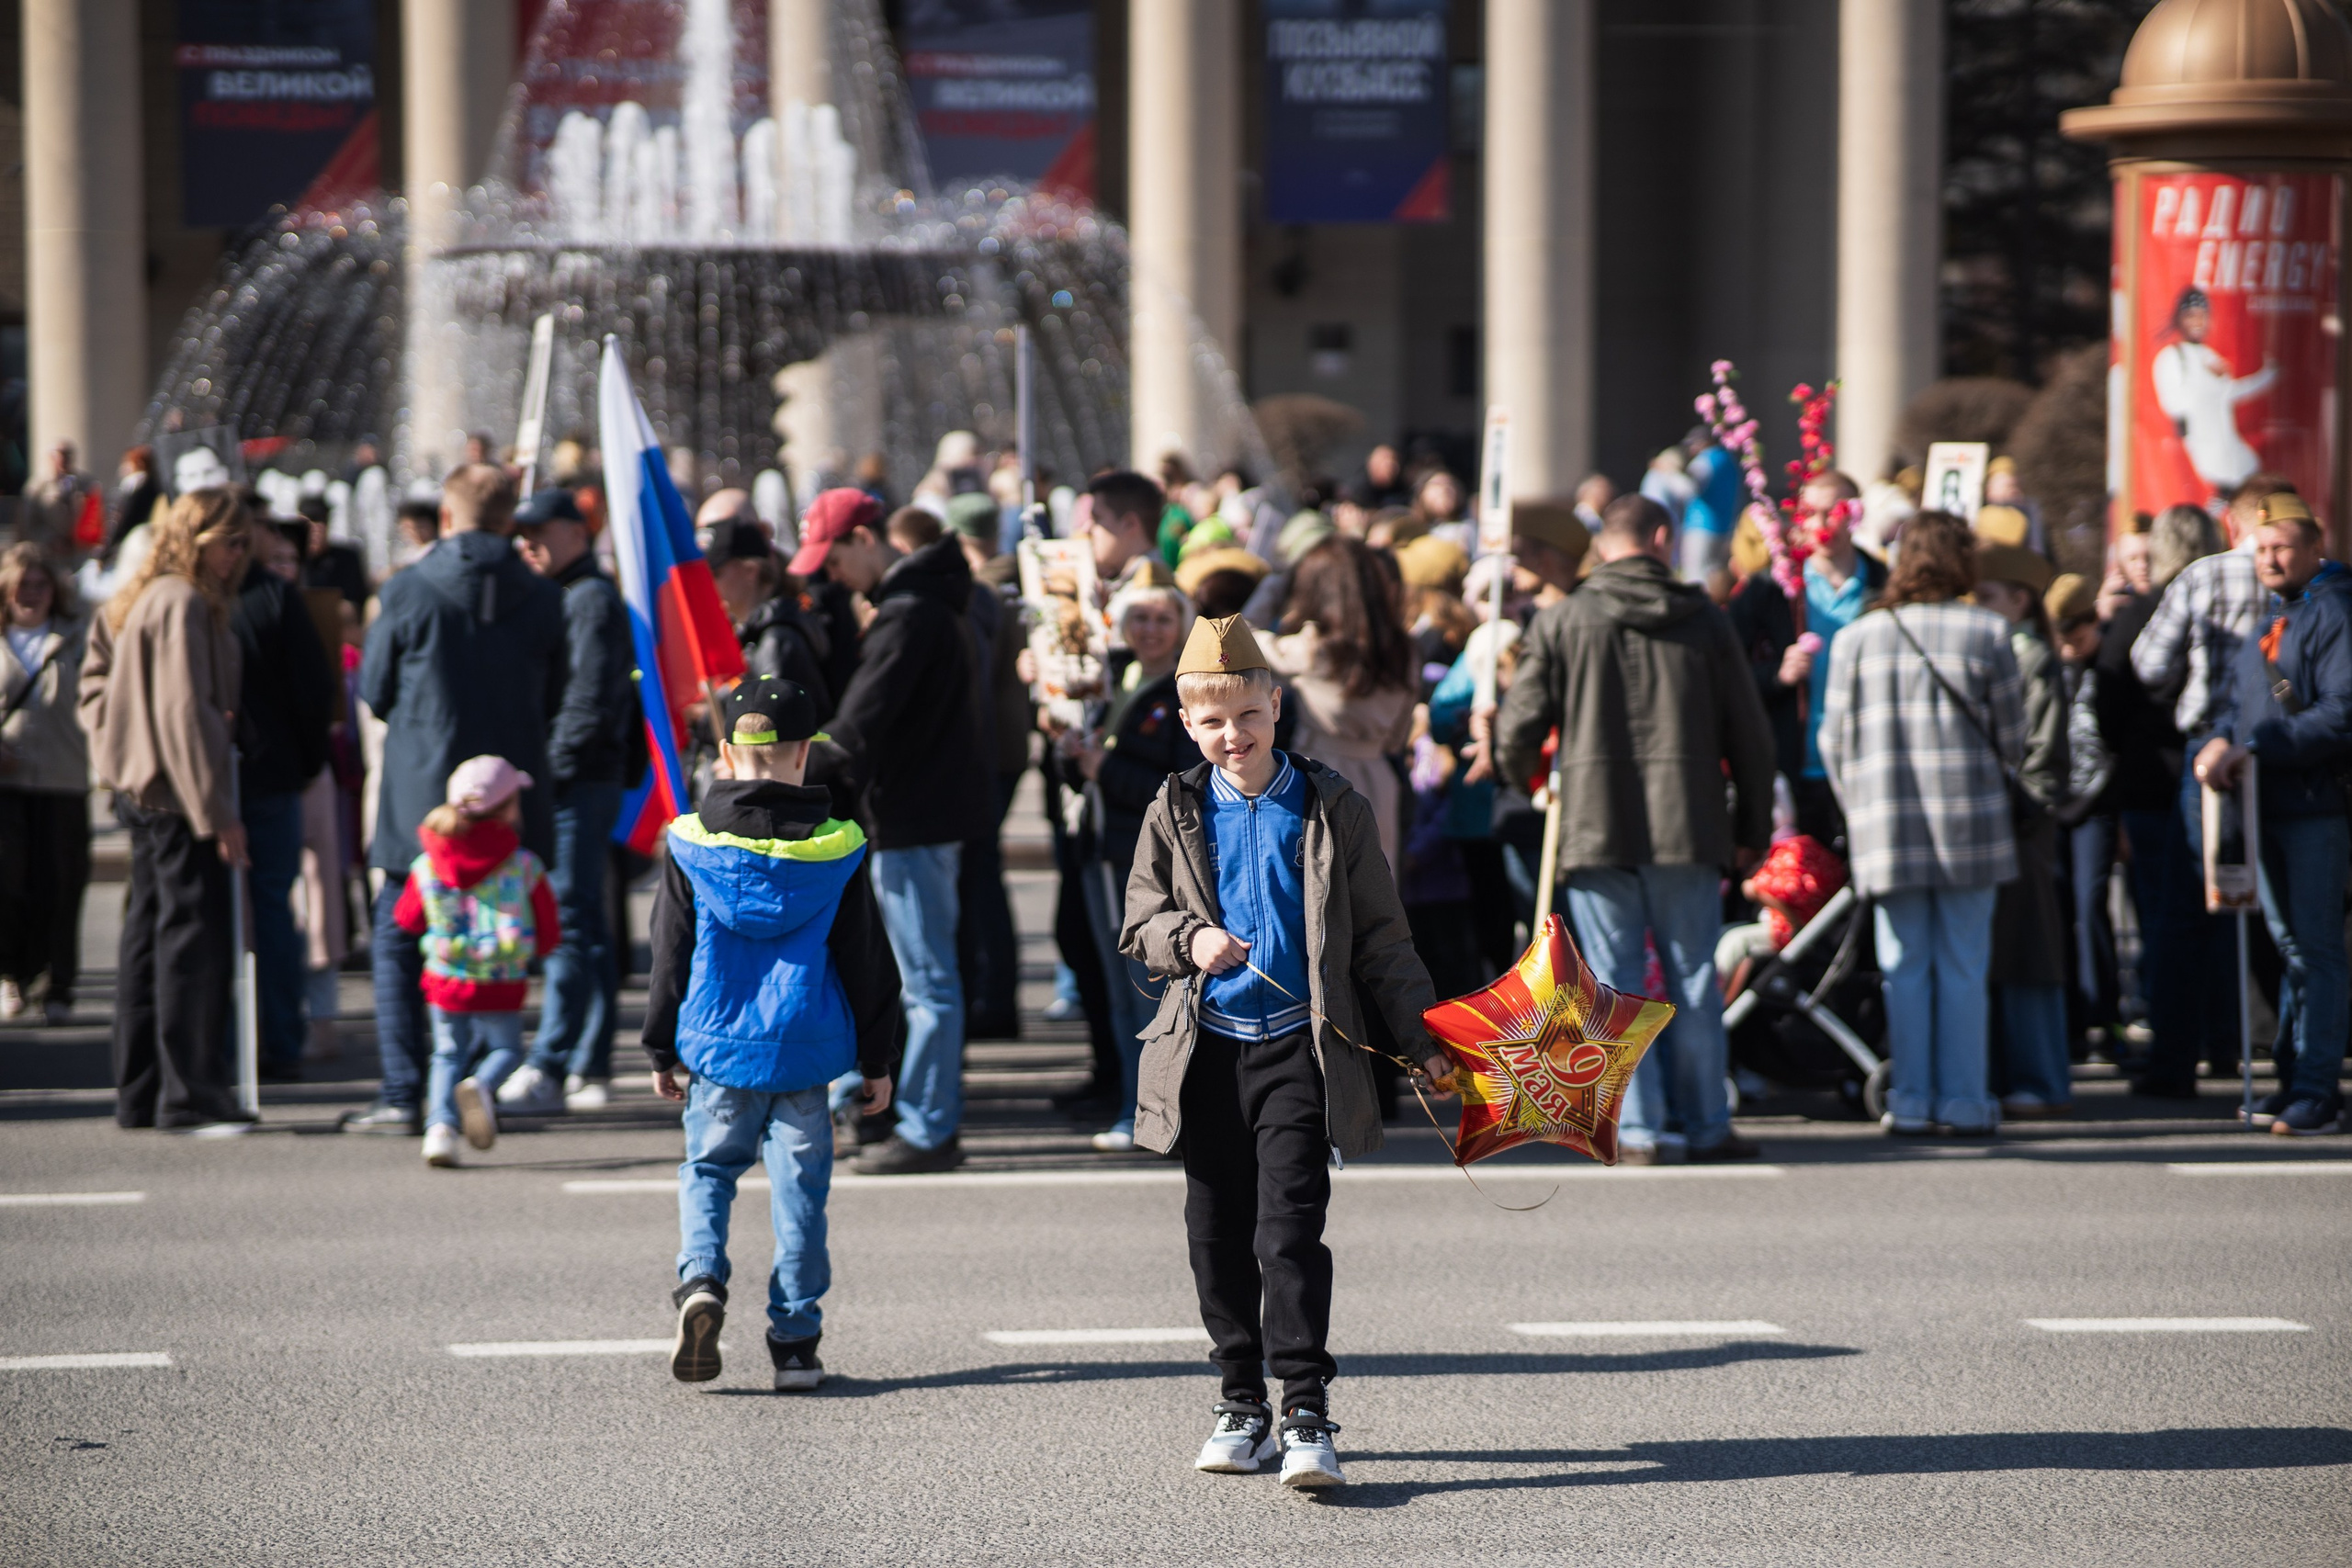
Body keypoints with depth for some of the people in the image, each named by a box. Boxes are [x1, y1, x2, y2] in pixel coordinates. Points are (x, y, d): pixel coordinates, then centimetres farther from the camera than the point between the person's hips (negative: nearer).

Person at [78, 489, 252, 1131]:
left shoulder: (137, 599, 14)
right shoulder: (184, 604, -16)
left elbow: (95, 683, 17)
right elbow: (187, 711, -20)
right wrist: (218, 812, -19)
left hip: (139, 786, 10)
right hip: (180, 791, -10)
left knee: (147, 934, 12)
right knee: (193, 934, -7)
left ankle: (138, 1092, 17)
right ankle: (190, 1093, -7)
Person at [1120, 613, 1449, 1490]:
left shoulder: (1330, 809, 2)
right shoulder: (1175, 815, 8)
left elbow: (1380, 938, 5)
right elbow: (1139, 923, 9)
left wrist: (1420, 1038, 0)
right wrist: (1189, 939, -13)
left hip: (1300, 1048, -3)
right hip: (1207, 1051, 3)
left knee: (1289, 1228, -12)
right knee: (1218, 1235, 8)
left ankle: (1307, 1416, -12)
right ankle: (1243, 1406, 20)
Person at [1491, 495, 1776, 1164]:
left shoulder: (1561, 621, 0)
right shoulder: (1705, 621, 4)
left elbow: (1520, 726, 1)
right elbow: (1749, 734, 8)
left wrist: (1512, 772, 24)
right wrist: (1753, 828, 18)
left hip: (1597, 826, -1)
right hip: (1686, 827, 1)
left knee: (1616, 982, 2)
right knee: (1693, 979, 9)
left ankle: (1636, 1128, -1)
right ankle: (1707, 1126, 13)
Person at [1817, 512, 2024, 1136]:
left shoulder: (1857, 638, 0)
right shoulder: (1987, 633, -4)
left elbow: (1834, 740, 3)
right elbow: (2011, 738, 0)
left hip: (1887, 827, 1)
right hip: (1969, 823, -1)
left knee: (1904, 969, 7)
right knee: (1963, 967, 5)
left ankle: (1910, 1101, 6)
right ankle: (1962, 1100, 6)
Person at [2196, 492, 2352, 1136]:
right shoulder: (2270, 618, 18)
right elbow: (2241, 698, 21)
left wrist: (2256, 747, -19)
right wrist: (2221, 742, -2)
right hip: (2267, 804, 8)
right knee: (2290, 947, 12)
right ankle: (2295, 1079, 16)